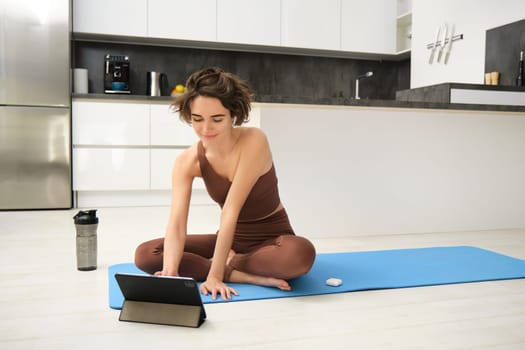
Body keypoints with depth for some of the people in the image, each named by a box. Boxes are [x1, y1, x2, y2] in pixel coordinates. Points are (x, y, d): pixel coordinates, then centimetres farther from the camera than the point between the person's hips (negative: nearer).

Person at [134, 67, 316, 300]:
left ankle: (228, 264, -13)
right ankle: (246, 276, -20)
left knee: (301, 254, -39)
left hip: (271, 239, -3)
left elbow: (230, 211, -29)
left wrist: (216, 272, -32)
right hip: (230, 239, 4)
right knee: (145, 255, -13)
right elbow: (176, 223, -23)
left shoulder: (254, 141, -24)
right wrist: (170, 271, -40)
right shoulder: (187, 161, -12)